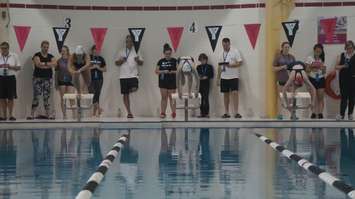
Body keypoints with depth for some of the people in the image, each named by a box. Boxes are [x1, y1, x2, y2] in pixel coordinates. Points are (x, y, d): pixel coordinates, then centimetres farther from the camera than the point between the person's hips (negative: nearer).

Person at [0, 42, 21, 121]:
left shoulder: (14, 56, 1)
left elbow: (19, 67, 2)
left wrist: (11, 67, -14)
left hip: (11, 78, -1)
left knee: (10, 97, 0)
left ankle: (10, 114, 9)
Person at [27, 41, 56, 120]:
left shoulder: (51, 56, 13)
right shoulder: (37, 55, 1)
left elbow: (55, 64, -4)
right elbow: (38, 64, -16)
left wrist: (44, 64, -9)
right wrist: (49, 65, -7)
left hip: (48, 79, 4)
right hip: (38, 78, -4)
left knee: (47, 97, 4)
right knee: (36, 96, -7)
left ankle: (48, 114, 7)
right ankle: (32, 114, -4)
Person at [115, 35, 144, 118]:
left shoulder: (136, 51, 6)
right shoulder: (122, 52, 10)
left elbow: (141, 63, 7)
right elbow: (116, 63, 12)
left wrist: (138, 60, -15)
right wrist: (121, 61, -9)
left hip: (133, 75, -2)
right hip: (123, 76, 2)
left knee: (134, 89, -27)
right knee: (125, 95, 2)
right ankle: (129, 112, 10)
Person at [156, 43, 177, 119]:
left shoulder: (174, 61, 0)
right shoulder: (161, 61, 6)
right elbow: (156, 71, 4)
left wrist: (173, 72, -20)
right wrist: (163, 71, -12)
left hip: (172, 82, -2)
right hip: (163, 82, 2)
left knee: (172, 98, 0)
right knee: (164, 97, 5)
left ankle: (173, 113, 2)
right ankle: (163, 113, 8)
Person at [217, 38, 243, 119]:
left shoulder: (235, 52, -2)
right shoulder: (222, 54, 14)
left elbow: (240, 63, -8)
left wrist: (231, 65, -23)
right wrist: (218, 78, 14)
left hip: (233, 76, -5)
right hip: (224, 77, 5)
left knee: (235, 93, -13)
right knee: (226, 94, 7)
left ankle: (236, 112, -15)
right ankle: (226, 113, 11)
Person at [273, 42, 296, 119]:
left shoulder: (291, 57, 11)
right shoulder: (278, 57, 2)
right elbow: (274, 68, 0)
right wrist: (282, 67, -15)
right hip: (281, 80, -3)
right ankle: (280, 114, 2)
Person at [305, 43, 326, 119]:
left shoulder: (322, 59, 7)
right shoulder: (310, 58, 1)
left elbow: (324, 72, 8)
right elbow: (306, 70, -2)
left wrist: (323, 69, -13)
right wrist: (312, 69, -21)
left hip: (321, 79, 2)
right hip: (312, 79, -2)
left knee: (320, 98, -1)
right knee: (313, 97, -4)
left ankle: (320, 113, 2)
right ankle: (313, 113, 2)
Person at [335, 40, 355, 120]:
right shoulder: (341, 56, 6)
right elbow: (336, 67, 6)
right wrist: (343, 66, -12)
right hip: (343, 79, 0)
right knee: (344, 97, -2)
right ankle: (342, 114, -2)